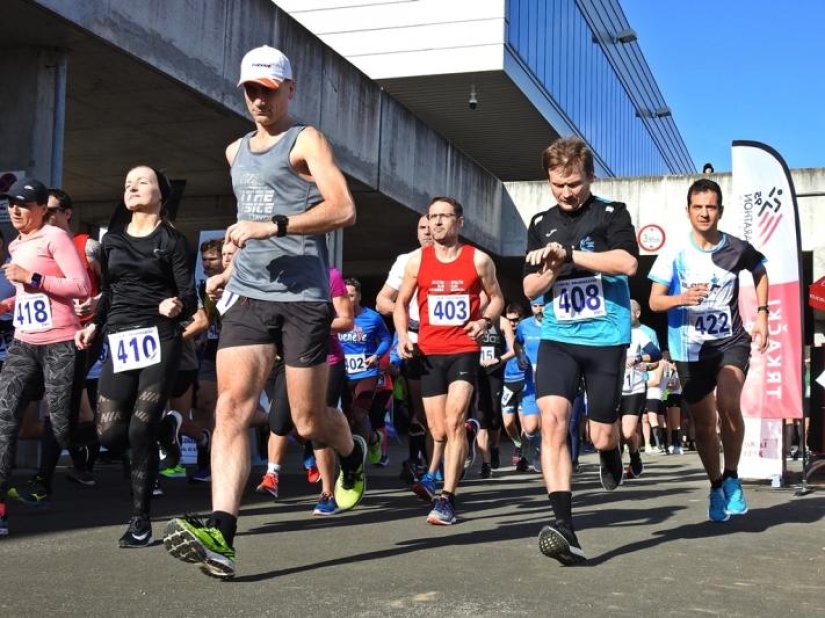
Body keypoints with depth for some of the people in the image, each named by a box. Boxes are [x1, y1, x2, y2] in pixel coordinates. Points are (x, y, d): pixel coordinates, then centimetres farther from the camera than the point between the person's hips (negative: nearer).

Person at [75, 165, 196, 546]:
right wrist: (95, 326, 9)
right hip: (119, 342, 5)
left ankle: (140, 521, 2)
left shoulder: (172, 240, 2)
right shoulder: (112, 240, 17)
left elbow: (189, 298, -4)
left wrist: (177, 306, -26)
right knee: (110, 434, -5)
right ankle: (159, 439, 30)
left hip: (159, 340, -4)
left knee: (140, 430, -10)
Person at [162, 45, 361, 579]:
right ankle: (220, 533, -21)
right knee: (232, 406, -13)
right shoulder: (237, 151, 20)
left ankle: (353, 455, 38)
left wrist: (273, 227, -22)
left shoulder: (306, 141, -1)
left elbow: (343, 209, -15)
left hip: (302, 298, -5)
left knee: (308, 422, 3)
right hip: (248, 296, 5)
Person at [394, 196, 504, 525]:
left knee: (454, 422, -18)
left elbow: (496, 297, 12)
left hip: (465, 351, -2)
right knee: (438, 433, 5)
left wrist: (486, 321, -9)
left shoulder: (478, 260, 0)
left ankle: (446, 499, -16)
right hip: (429, 353, 2)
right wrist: (403, 337, -5)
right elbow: (401, 303, 12)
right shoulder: (417, 260, 3)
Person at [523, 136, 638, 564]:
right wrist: (554, 270, -9)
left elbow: (627, 263, -18)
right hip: (558, 337, 3)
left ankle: (611, 456, 44)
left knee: (601, 435, 4)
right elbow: (531, 288, 13)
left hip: (606, 338, -2)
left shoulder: (611, 214, -1)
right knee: (552, 419, -18)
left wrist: (568, 253, -20)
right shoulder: (541, 224, 12)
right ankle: (564, 526, -22)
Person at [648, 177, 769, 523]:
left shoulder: (737, 249, -4)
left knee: (728, 404, -27)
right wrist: (682, 298, -26)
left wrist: (762, 314, 9)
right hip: (690, 349, 1)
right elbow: (654, 302, -6)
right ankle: (716, 487, 31)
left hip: (731, 341, -1)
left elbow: (760, 272, 18)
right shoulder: (674, 254, -7)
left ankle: (731, 478, -7)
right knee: (703, 425, 8)